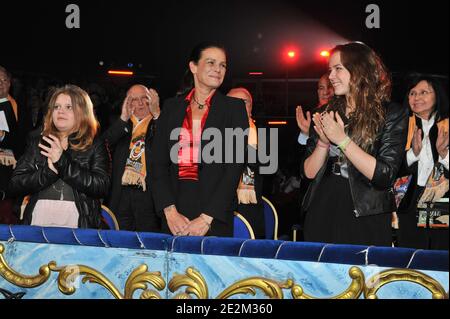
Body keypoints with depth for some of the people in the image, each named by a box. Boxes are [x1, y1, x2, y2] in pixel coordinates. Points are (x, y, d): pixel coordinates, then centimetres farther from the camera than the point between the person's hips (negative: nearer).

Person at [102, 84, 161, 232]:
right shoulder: (121, 125, 17)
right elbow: (104, 144, 0)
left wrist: (156, 114, -18)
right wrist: (123, 118, -8)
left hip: (148, 193, -3)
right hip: (121, 194, 3)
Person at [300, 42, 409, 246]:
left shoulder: (392, 114, -4)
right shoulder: (327, 114, 8)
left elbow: (384, 175, -16)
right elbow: (308, 172, 6)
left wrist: (342, 140, -18)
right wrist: (324, 143, -11)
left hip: (366, 222, -4)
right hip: (322, 214, 4)